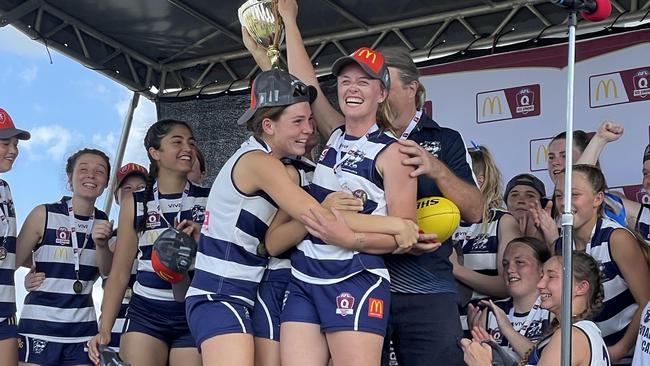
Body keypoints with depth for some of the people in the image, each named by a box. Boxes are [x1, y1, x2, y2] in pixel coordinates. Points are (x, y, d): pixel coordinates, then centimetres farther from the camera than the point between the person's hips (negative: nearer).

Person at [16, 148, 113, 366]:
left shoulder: (103, 223, 6)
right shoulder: (44, 215, -5)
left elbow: (108, 274, -2)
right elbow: (13, 261, -1)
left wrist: (101, 245, -17)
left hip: (83, 330, 3)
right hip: (40, 325, -3)